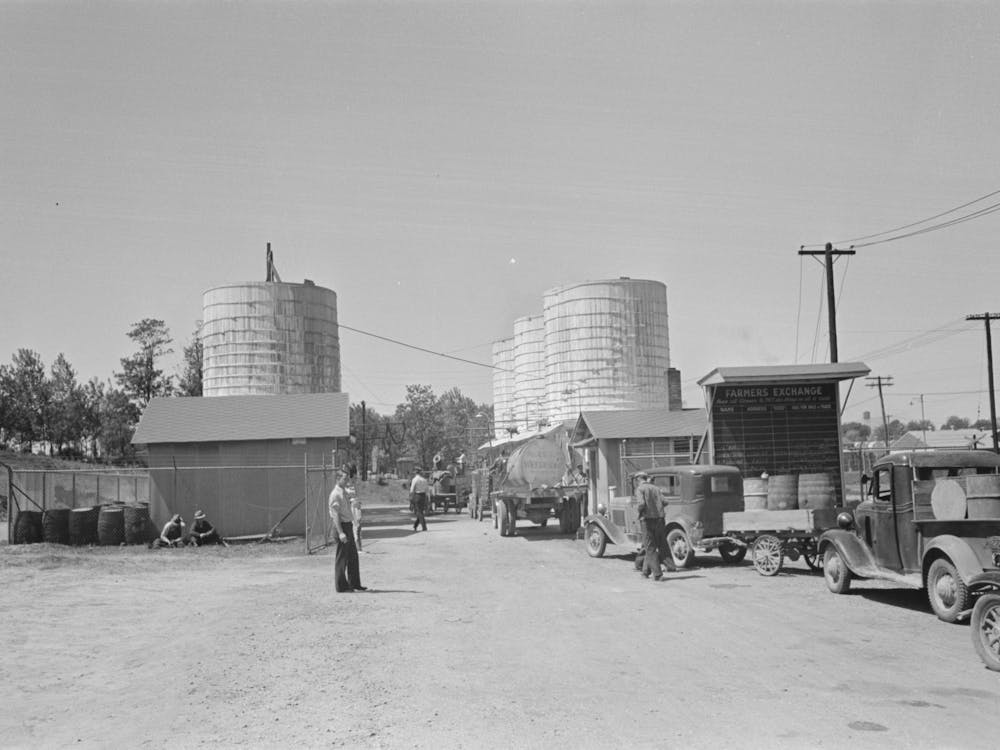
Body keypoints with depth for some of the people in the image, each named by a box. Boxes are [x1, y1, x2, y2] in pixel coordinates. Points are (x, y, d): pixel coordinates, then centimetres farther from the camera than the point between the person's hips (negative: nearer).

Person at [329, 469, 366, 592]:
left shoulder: (344, 492, 14)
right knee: (341, 558, -2)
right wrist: (340, 533, -24)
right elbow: (335, 515, -19)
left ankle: (354, 584, 23)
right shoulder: (335, 494, -14)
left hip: (348, 525, 9)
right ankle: (341, 586, 7)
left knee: (353, 556, 14)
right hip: (342, 526, -9)